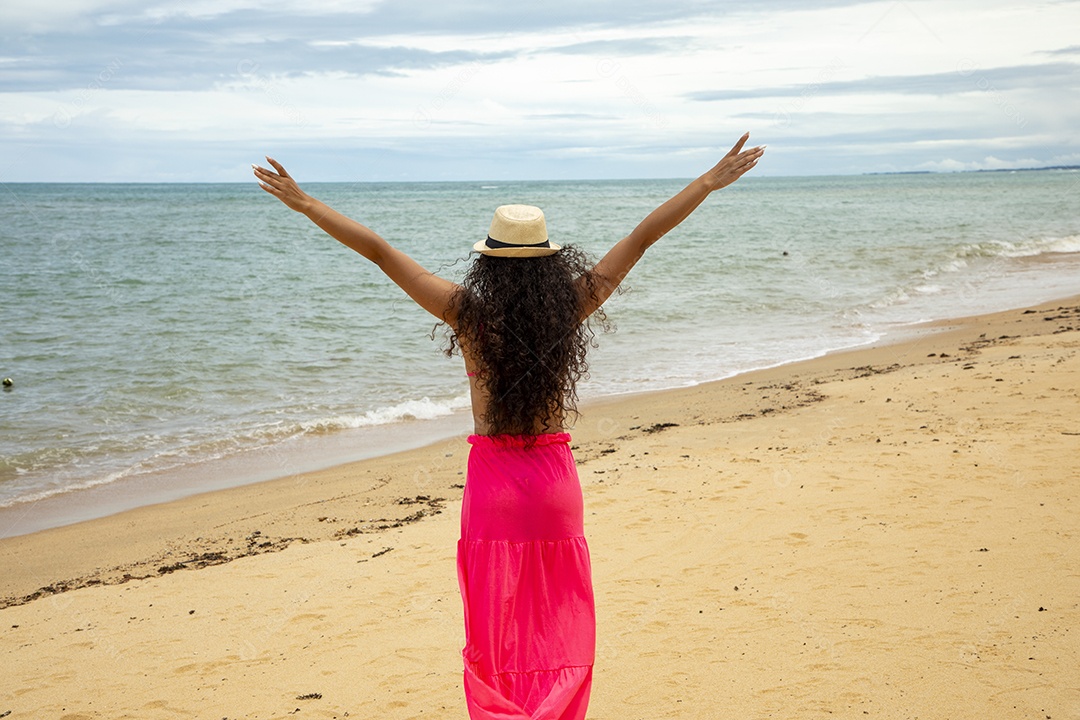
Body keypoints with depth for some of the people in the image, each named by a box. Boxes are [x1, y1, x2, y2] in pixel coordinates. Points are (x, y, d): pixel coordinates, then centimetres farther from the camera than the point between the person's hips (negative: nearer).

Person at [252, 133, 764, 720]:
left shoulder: (468, 312, -10)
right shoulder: (571, 308, -7)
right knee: (560, 626, 16)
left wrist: (304, 203, -1)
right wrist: (711, 182, 4)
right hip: (554, 480, 1)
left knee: (497, 625, 12)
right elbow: (643, 236, -2)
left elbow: (379, 251, -8)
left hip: (493, 482, -1)